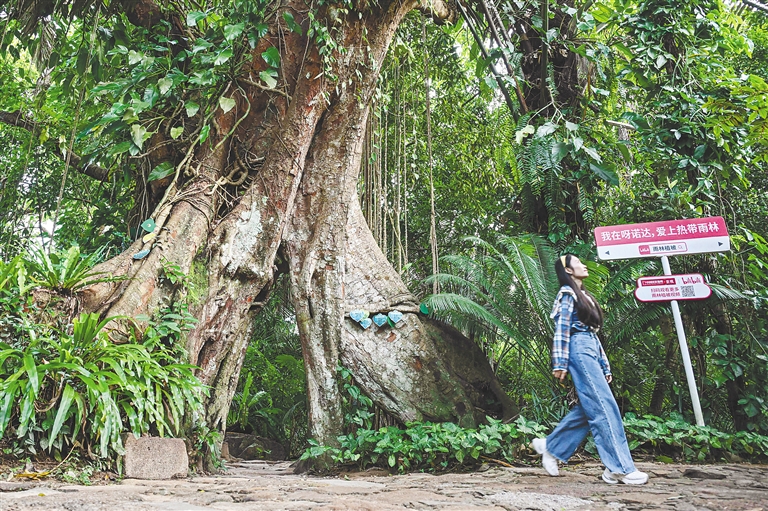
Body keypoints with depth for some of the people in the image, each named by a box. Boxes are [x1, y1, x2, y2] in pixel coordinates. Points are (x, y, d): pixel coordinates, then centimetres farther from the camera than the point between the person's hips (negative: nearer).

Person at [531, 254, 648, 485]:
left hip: (591, 352, 9)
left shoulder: (584, 295, 24)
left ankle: (550, 447, 16)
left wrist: (605, 366, 18)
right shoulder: (567, 293, -1)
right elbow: (562, 329, -10)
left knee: (588, 409, 6)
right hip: (579, 350, -9)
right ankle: (621, 468, -7)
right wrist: (560, 363, -16)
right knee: (604, 407, -10)